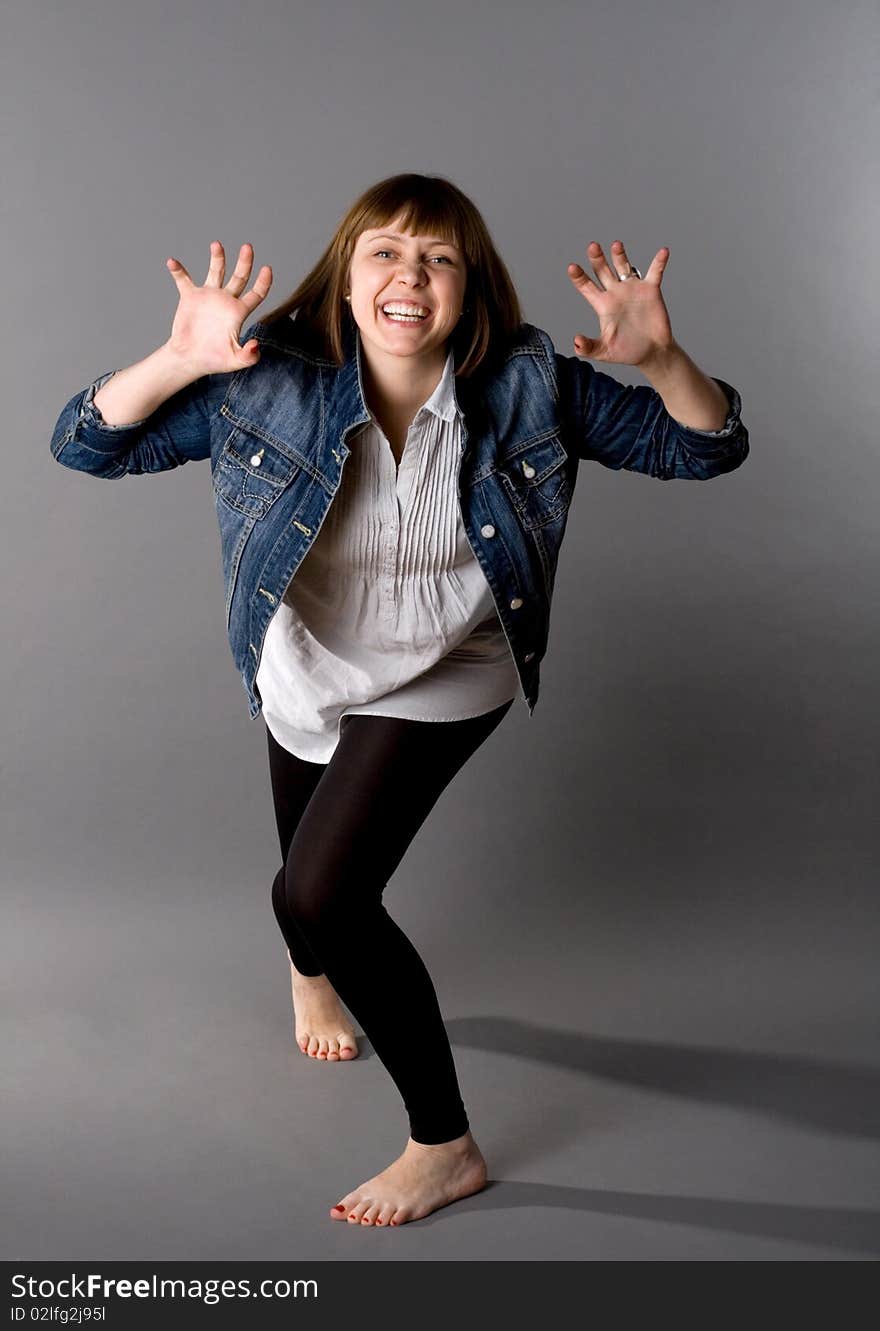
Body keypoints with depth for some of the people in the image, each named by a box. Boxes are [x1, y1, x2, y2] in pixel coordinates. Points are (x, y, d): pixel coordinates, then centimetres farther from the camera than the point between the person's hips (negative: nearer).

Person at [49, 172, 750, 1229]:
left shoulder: (527, 387, -20)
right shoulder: (273, 384, -21)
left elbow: (706, 449, -14)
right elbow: (86, 444, -18)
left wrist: (659, 360, -35)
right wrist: (179, 360, -37)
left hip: (444, 677, -3)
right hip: (307, 671, 3)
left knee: (320, 894, -17)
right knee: (310, 878, 23)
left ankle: (445, 1146, 2)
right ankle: (314, 967, 65)